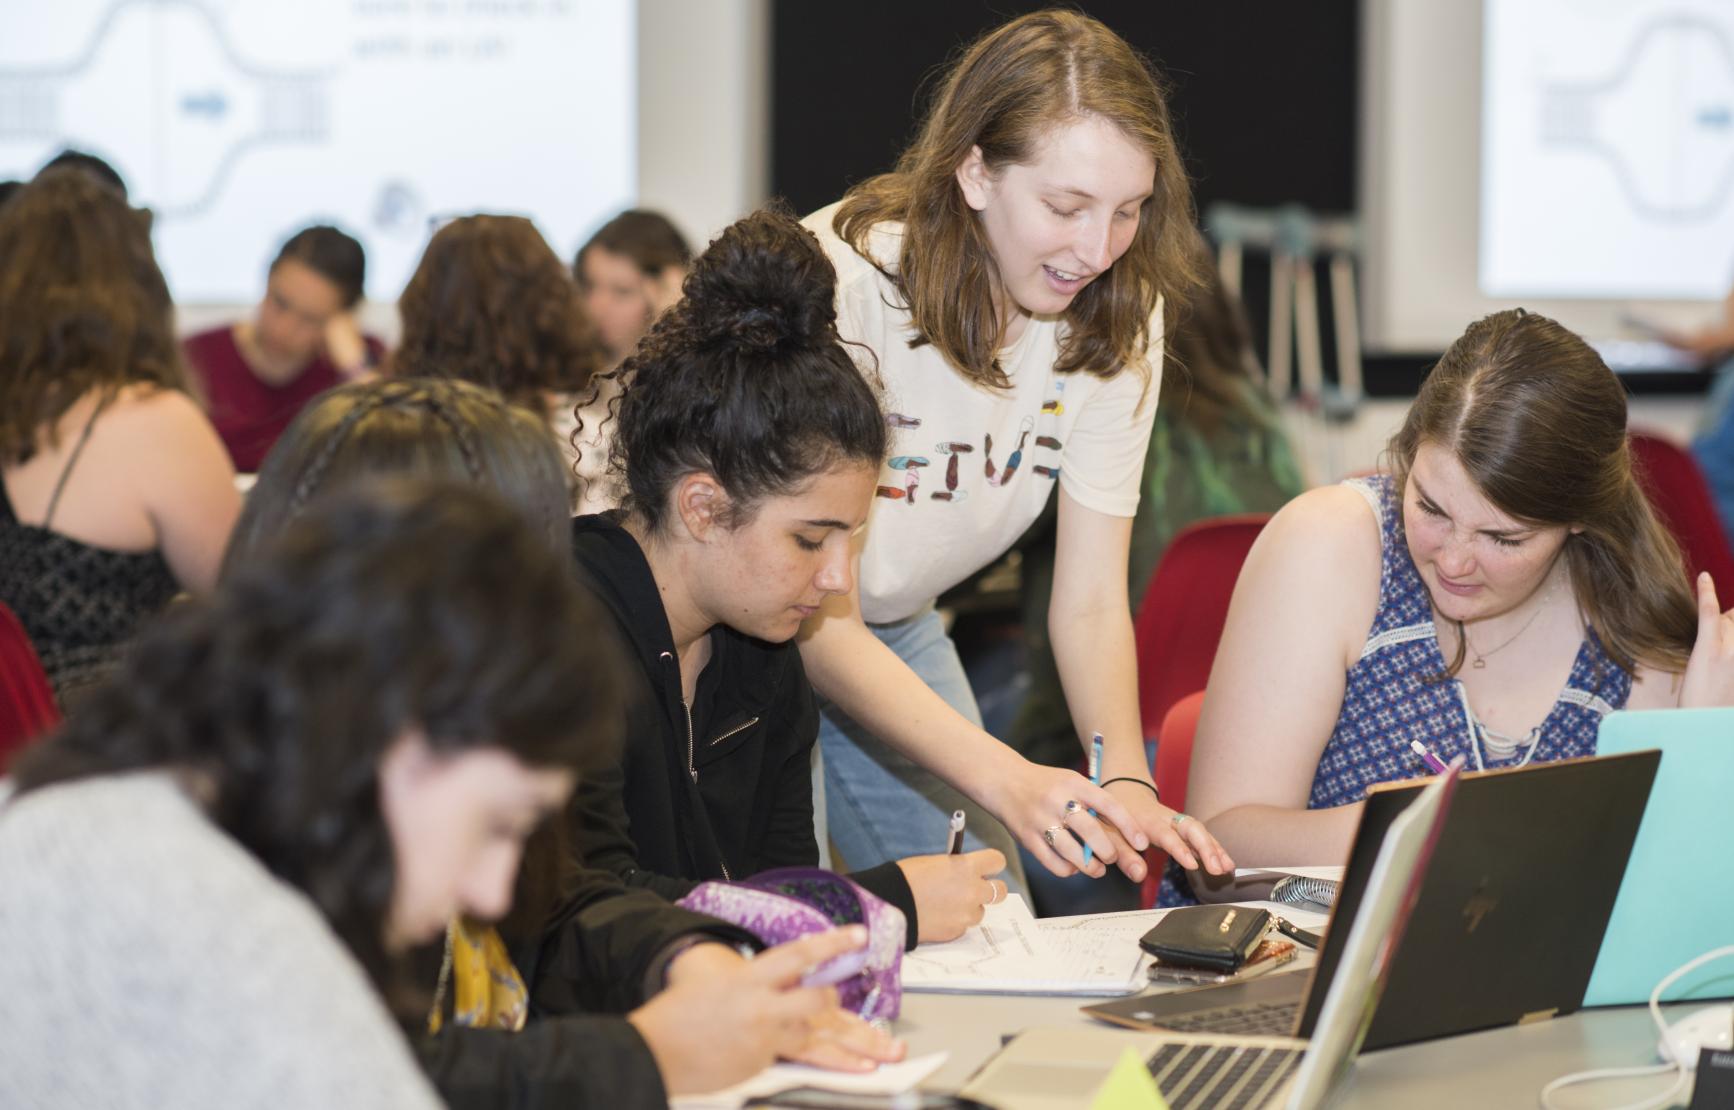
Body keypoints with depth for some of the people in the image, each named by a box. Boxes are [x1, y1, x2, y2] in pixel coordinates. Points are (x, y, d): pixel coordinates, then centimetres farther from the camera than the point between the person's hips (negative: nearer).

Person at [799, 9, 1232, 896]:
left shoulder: (1116, 316, -13)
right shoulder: (844, 288, -32)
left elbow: (1091, 601, -12)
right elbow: (820, 621, -32)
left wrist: (1126, 786, -31)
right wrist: (1008, 782, -44)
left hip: (900, 635, 6)